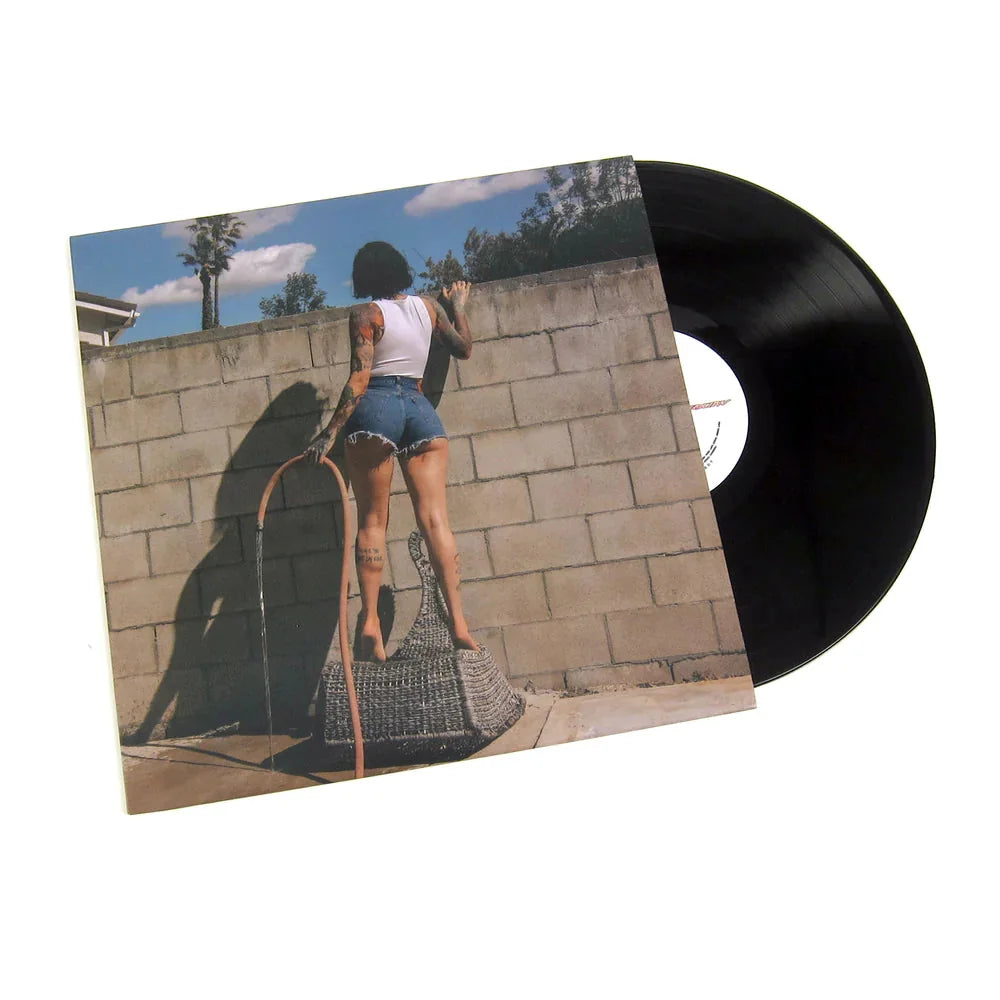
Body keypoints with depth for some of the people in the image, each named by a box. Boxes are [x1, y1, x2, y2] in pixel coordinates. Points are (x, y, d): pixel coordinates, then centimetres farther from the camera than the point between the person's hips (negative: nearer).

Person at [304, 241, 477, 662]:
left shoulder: (365, 314, 1)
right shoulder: (428, 306, 14)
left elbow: (360, 377, -10)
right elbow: (463, 347, 28)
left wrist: (331, 430, -11)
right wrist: (458, 306, 43)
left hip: (375, 407, -3)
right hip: (420, 408, 3)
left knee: (372, 520, 2)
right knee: (434, 516, -4)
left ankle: (370, 620, -8)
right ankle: (458, 621, -11)